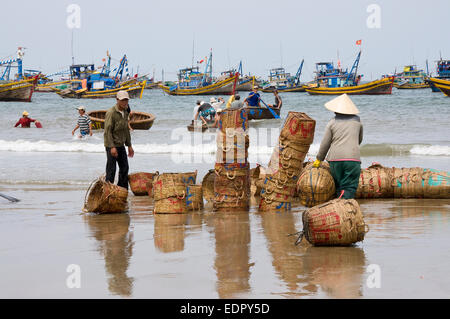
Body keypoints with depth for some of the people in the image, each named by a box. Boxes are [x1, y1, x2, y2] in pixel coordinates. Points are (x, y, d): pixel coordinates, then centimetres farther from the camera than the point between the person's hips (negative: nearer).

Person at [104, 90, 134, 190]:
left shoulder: (125, 112, 11)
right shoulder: (111, 113, -15)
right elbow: (107, 131, -19)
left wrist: (129, 146, 18)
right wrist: (112, 147, -25)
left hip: (121, 145, 8)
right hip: (111, 145, -8)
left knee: (124, 168, 9)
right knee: (111, 169, -7)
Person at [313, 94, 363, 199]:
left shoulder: (332, 123, 4)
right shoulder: (357, 120, 10)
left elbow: (325, 144, 5)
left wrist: (319, 159, 17)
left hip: (335, 159, 0)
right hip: (353, 158, 0)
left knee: (338, 186, 14)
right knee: (350, 187, -5)